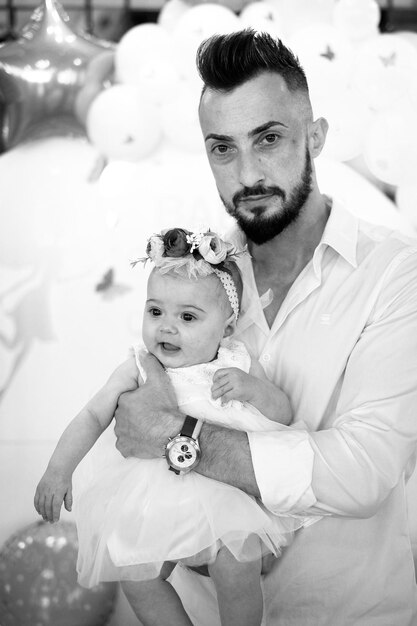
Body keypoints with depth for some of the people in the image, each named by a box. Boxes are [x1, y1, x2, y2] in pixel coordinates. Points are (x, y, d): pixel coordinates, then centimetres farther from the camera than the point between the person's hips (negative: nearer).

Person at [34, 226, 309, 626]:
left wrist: (252, 389, -23)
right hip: (155, 496, 2)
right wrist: (59, 468, -16)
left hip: (229, 489, -2)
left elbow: (283, 416, -3)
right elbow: (93, 417, -4)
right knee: (136, 579, -3)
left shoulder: (238, 365, -6)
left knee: (236, 571, -17)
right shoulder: (138, 370, -7)